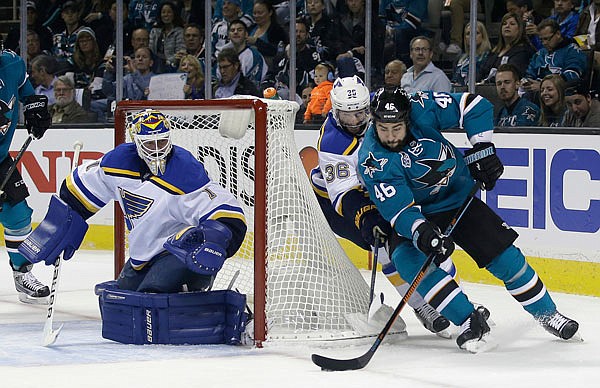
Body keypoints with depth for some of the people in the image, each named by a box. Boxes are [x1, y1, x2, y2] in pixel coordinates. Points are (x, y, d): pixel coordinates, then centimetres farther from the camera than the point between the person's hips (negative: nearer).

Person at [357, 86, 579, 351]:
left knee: (502, 253, -3)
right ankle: (470, 322, -21)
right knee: (408, 260, -28)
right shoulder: (373, 161, -27)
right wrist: (423, 233, -49)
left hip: (458, 197, 2)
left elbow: (474, 106, -13)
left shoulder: (421, 110, -24)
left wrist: (482, 150, -16)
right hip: (415, 212, -2)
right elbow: (398, 209, -33)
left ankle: (546, 314, 18)